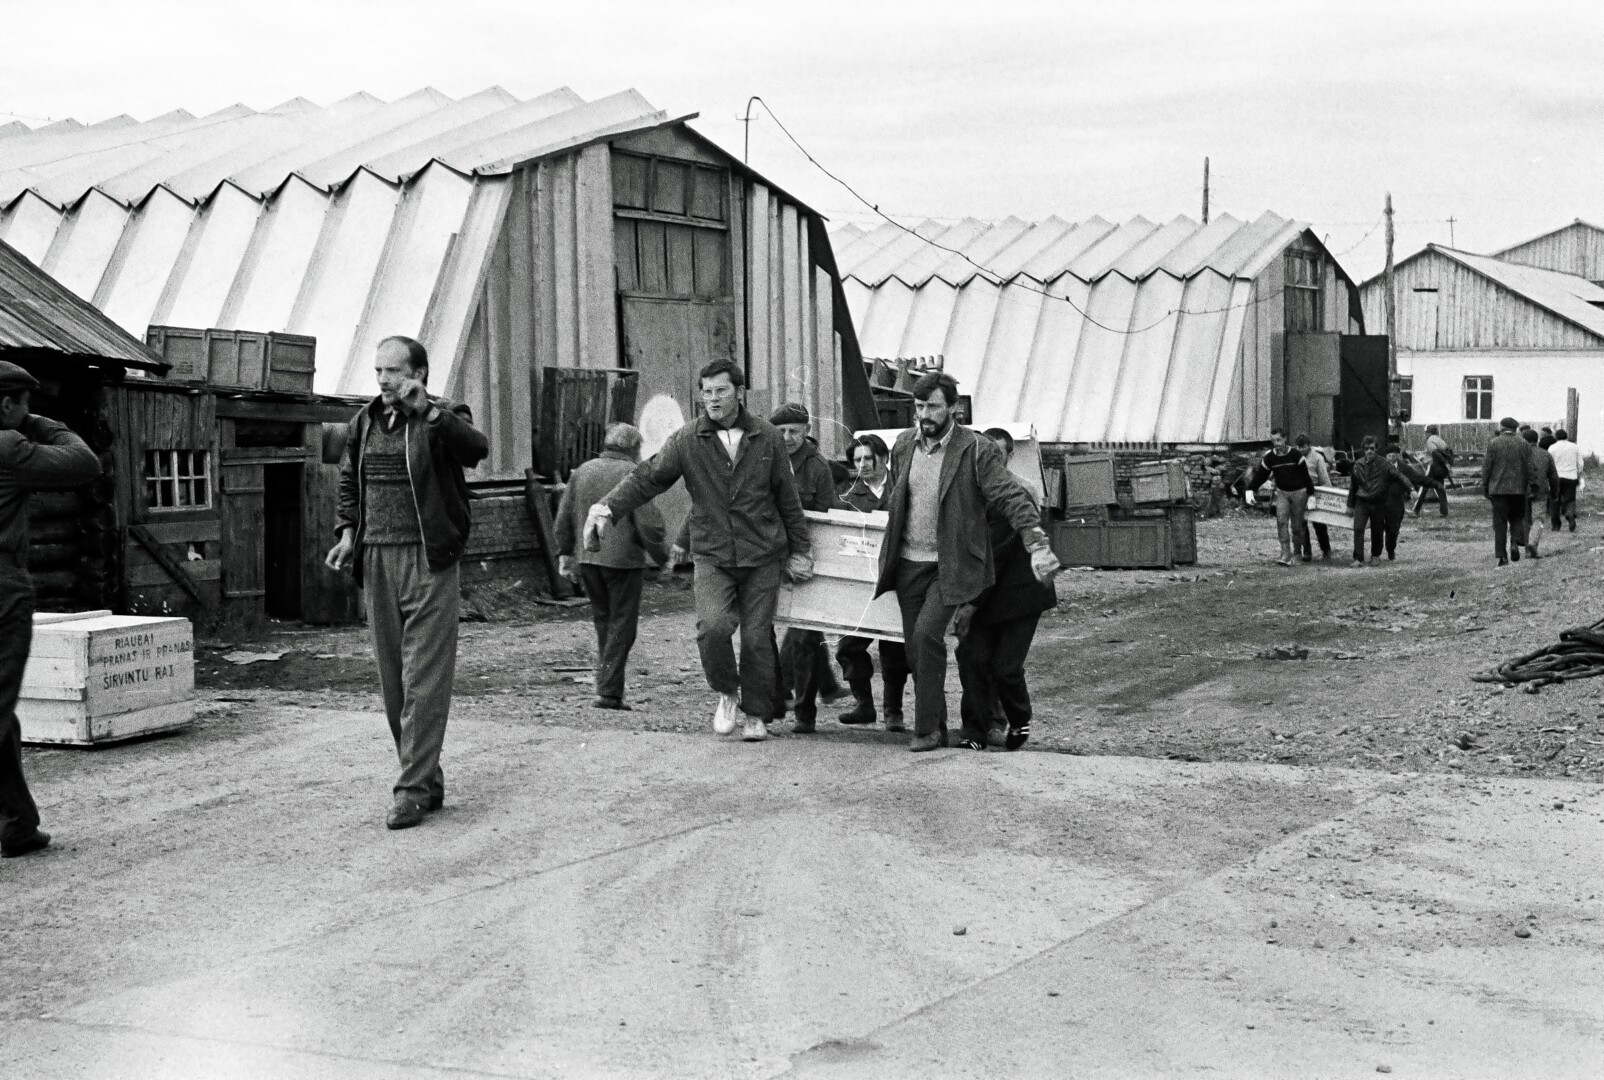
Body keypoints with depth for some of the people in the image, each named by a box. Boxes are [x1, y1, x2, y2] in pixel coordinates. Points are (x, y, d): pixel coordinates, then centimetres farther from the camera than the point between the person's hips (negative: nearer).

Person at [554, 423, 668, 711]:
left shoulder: (583, 471, 8)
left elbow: (563, 518, 10)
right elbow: (648, 523, -13)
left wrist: (564, 553, 19)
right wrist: (662, 557, -1)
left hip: (588, 559, 5)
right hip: (624, 558, -5)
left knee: (603, 620, 18)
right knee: (622, 625, 3)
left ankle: (607, 684, 18)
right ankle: (609, 691, -1)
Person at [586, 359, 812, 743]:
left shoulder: (767, 438, 3)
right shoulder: (687, 440, -1)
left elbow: (787, 498, 9)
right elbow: (646, 478, -3)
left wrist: (799, 550, 12)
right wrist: (607, 508, -18)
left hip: (762, 556, 1)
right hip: (712, 556, 0)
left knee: (757, 637, 1)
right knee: (713, 627, -20)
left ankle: (756, 715, 18)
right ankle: (727, 694, 7)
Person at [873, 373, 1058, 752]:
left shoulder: (977, 451, -11)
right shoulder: (903, 445, 6)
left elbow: (1013, 498, -16)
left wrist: (1038, 546, -28)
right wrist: (889, 556, 20)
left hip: (951, 565, -5)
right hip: (908, 563, 5)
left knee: (926, 635, -21)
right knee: (915, 647, 6)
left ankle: (928, 729, -10)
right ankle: (937, 729, 20)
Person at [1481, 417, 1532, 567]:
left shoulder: (1493, 443, -2)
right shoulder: (1523, 444, 2)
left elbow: (1486, 467, -3)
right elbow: (1529, 468, 0)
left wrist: (1485, 489, 4)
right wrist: (1529, 488, 6)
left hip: (1498, 488, -1)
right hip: (1518, 489, 1)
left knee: (1499, 523, 2)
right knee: (1517, 518, 17)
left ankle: (1502, 556, -2)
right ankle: (1515, 544, -7)